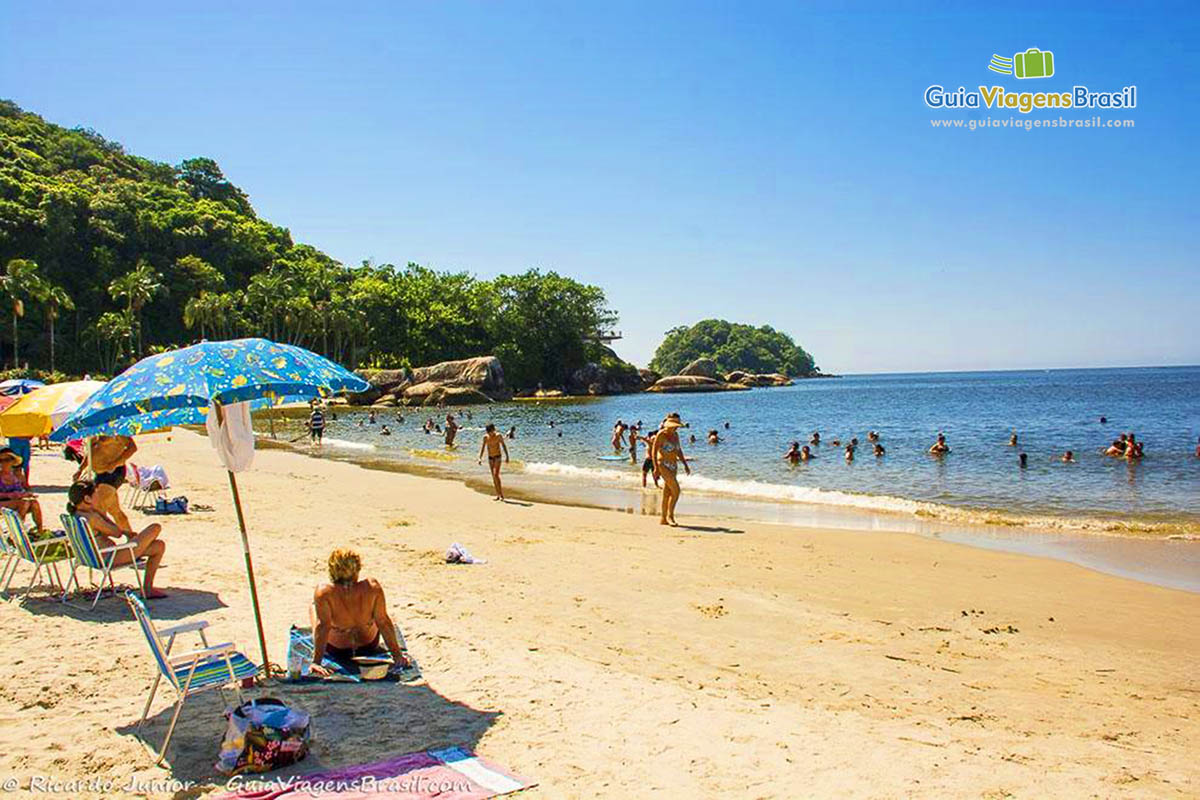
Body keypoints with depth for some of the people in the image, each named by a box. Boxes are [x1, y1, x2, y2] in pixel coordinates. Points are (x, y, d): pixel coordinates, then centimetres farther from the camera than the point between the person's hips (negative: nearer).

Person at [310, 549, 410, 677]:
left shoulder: (324, 593, -33)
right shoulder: (373, 587, -28)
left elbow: (323, 626, -29)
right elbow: (384, 622, -20)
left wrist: (316, 662, -20)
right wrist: (397, 655, -11)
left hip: (335, 650, -1)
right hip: (369, 646, 2)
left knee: (313, 607, 25)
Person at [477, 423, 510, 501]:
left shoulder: (498, 436, -10)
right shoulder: (485, 437, -1)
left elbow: (504, 446, -1)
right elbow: (482, 447, 3)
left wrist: (507, 456, -2)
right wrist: (480, 458, -7)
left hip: (497, 457, -4)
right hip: (490, 458, 4)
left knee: (496, 475, -17)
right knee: (493, 477, 5)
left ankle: (501, 493, -11)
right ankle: (498, 495, 11)